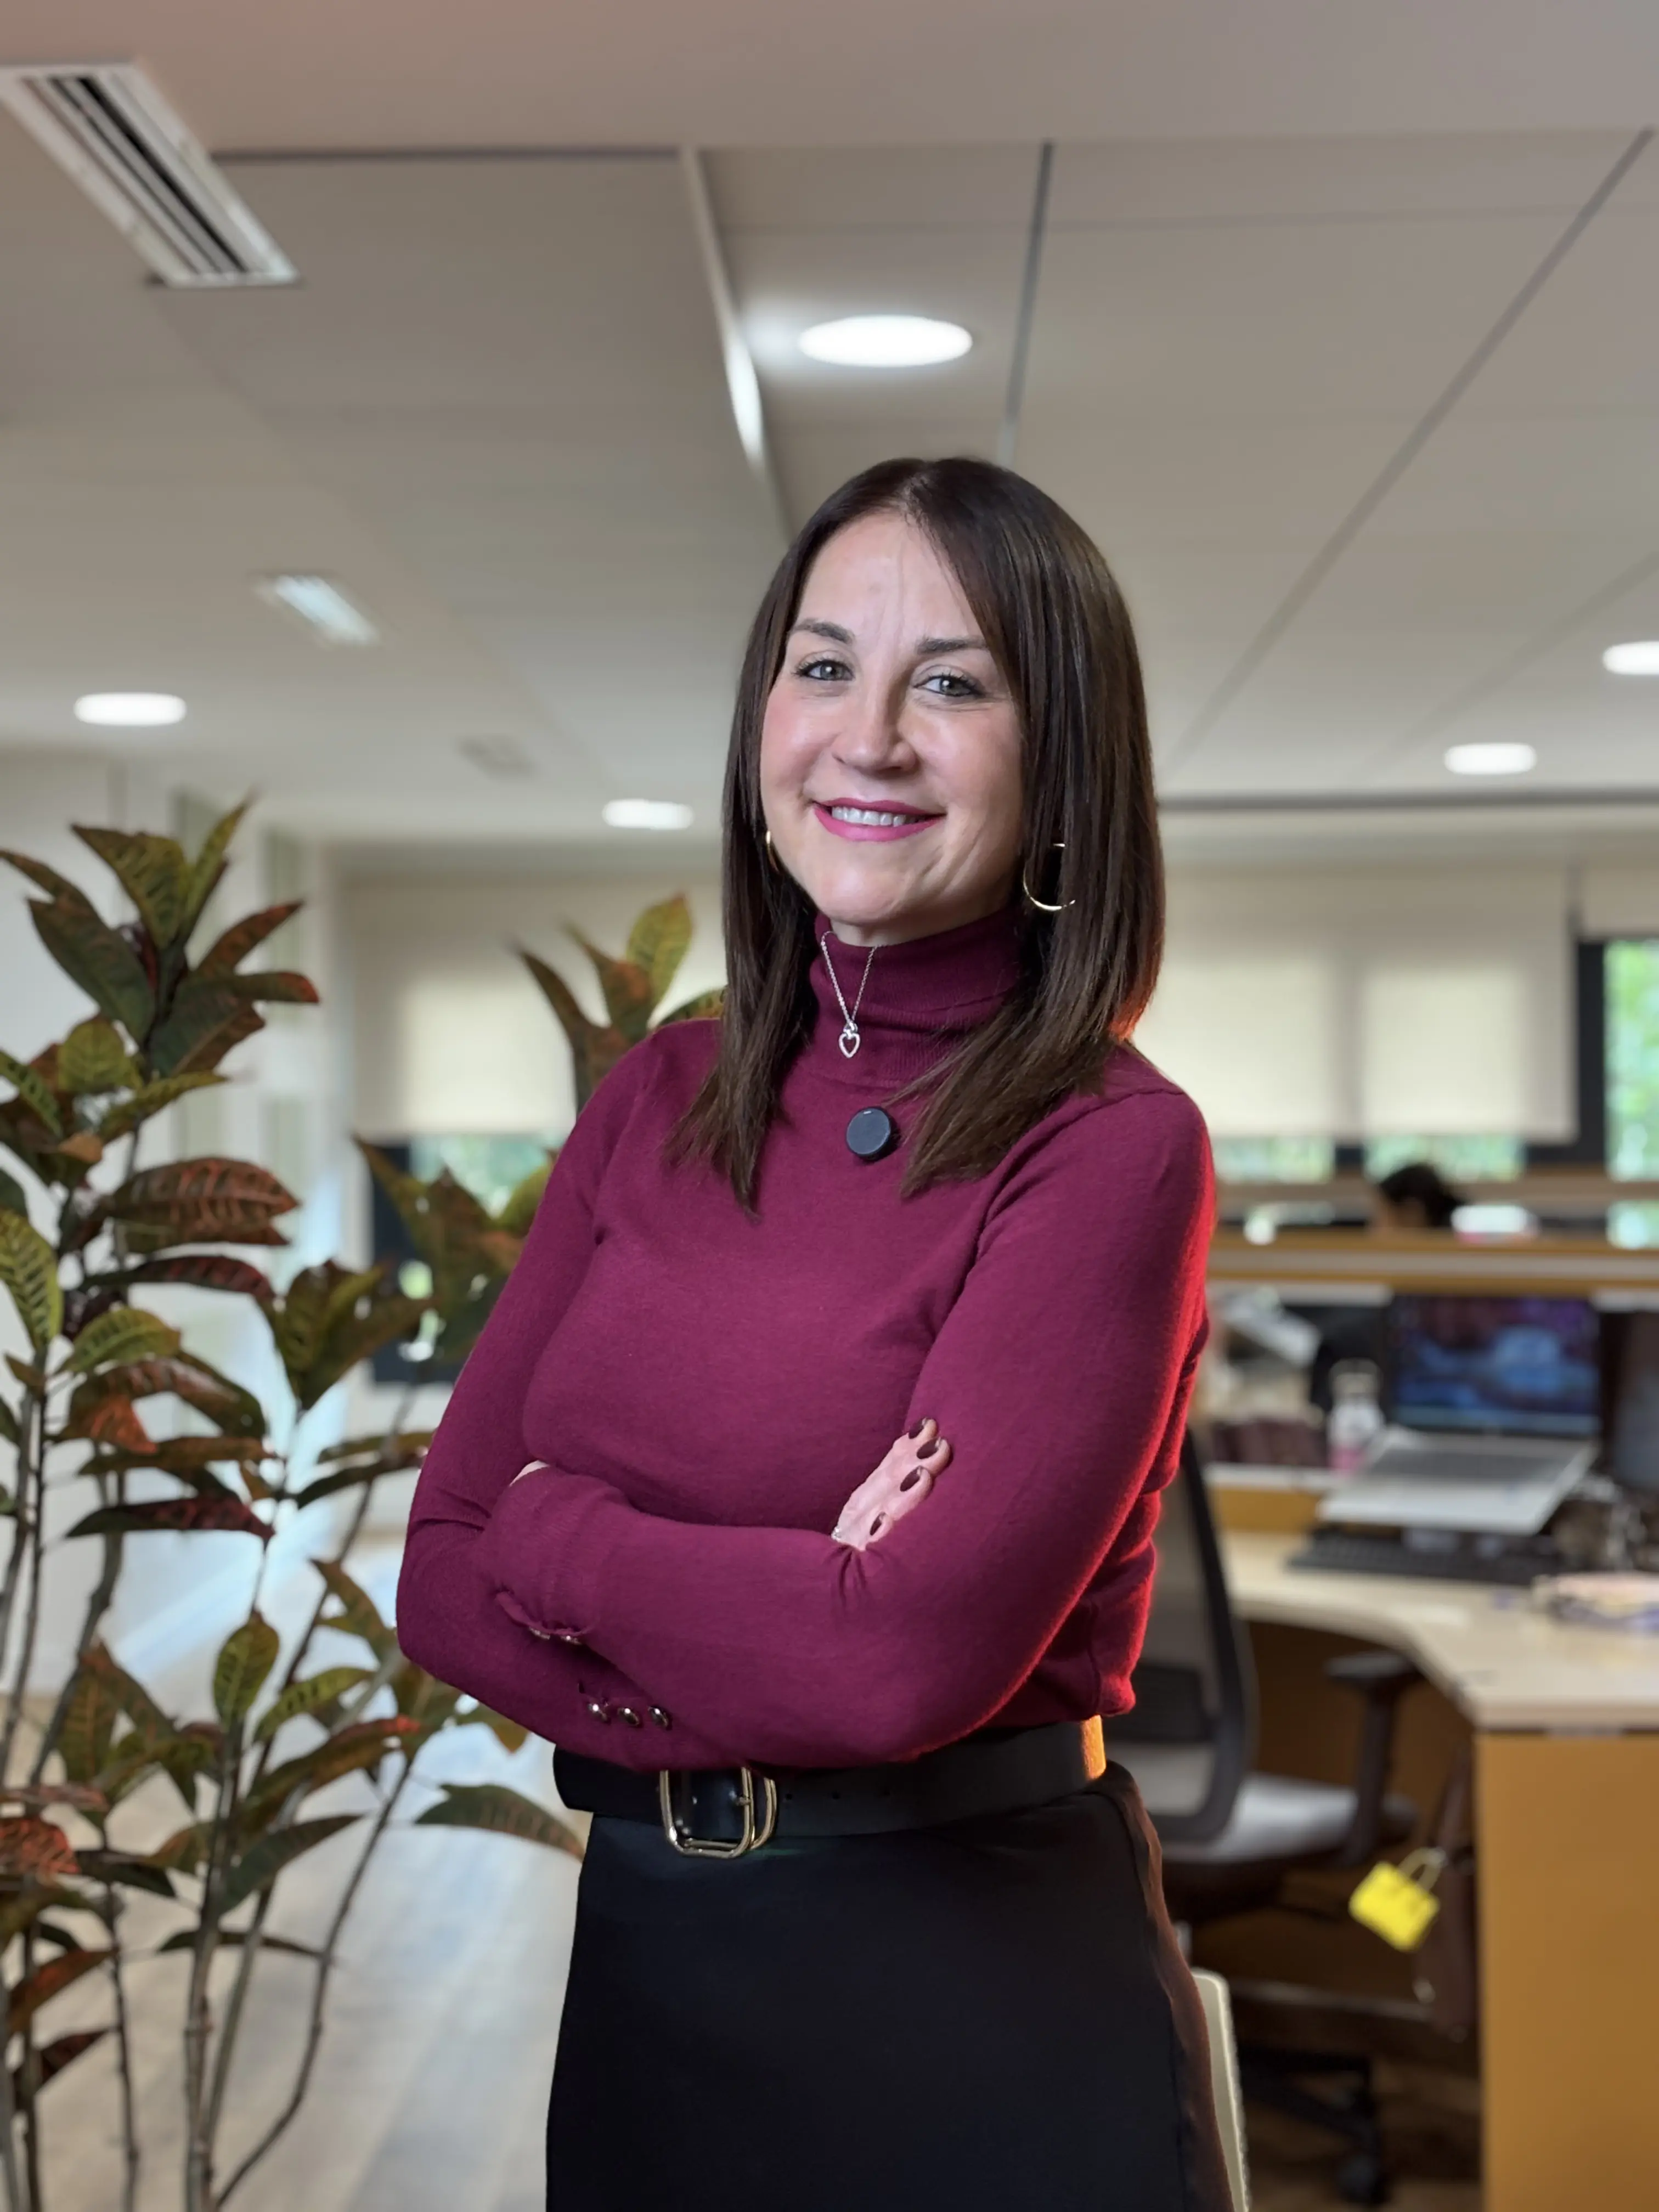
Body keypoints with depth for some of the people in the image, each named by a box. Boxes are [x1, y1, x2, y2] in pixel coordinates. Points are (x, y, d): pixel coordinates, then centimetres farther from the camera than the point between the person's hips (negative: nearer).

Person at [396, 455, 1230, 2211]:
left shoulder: (1112, 1148, -14)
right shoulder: (661, 1100, 3)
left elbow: (919, 1653, -23)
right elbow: (441, 1574, -1)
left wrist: (557, 1535, -9)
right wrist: (784, 1630, -16)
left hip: (979, 1996, -4)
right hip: (640, 1957, 5)